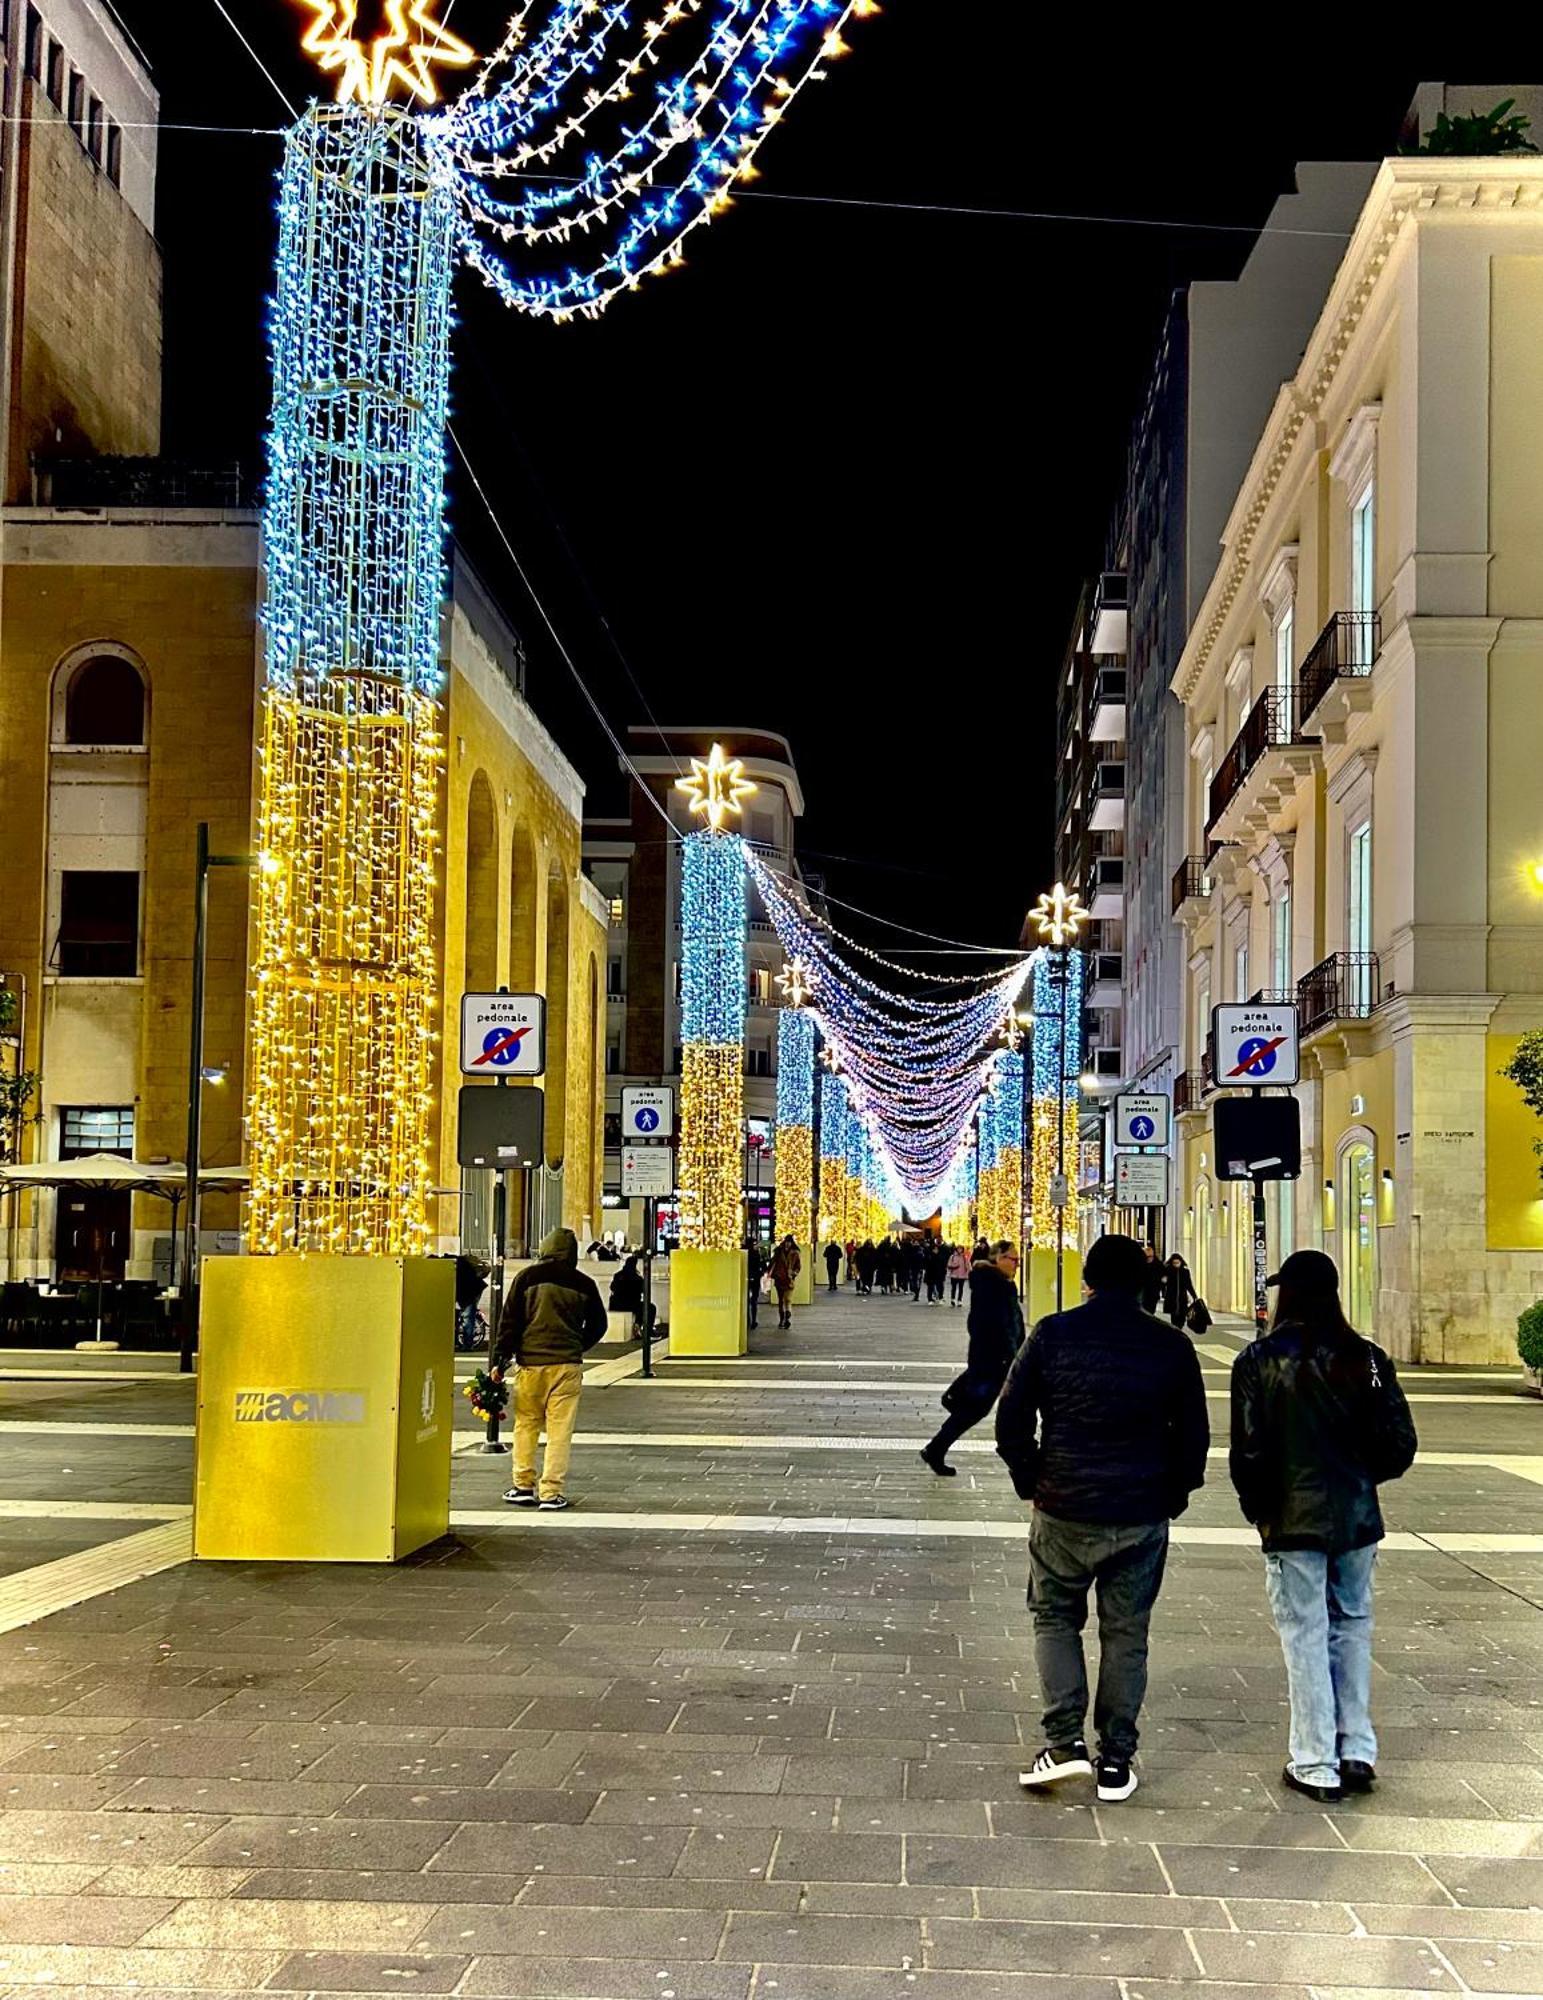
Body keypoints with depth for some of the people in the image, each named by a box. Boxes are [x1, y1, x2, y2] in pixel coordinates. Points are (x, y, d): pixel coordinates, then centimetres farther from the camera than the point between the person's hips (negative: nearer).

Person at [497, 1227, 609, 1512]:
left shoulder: (528, 1277, 1)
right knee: (560, 1429, 1)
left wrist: (501, 1360, 4)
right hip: (568, 1365, 0)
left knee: (526, 1425, 13)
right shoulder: (584, 1284, 6)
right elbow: (598, 1325, 15)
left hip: (531, 1362, 0)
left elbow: (509, 1320, 0)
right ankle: (551, 1493, -2)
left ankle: (524, 1486, 14)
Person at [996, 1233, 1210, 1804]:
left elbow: (1012, 1419, -4)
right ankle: (1116, 1761, 15)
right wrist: (1171, 1495, 15)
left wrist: (1032, 1483, 8)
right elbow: (1194, 1436, 3)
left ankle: (1065, 1741, 3)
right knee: (1126, 1635, 12)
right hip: (1143, 1519, 1)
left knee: (1055, 1618, 16)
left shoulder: (1053, 1335, -5)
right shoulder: (1171, 1347, -1)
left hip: (1064, 1512, -1)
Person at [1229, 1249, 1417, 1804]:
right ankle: (1357, 1751, 20)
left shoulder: (1259, 1361, -10)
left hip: (1293, 1522, -3)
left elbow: (1249, 1452, -10)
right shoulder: (1367, 1359, -1)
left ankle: (1316, 1765, 8)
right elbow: (1400, 1445, 0)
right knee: (1352, 1625, 17)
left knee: (1305, 1636, 4)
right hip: (1357, 1519, 3)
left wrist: (1258, 1509, 6)